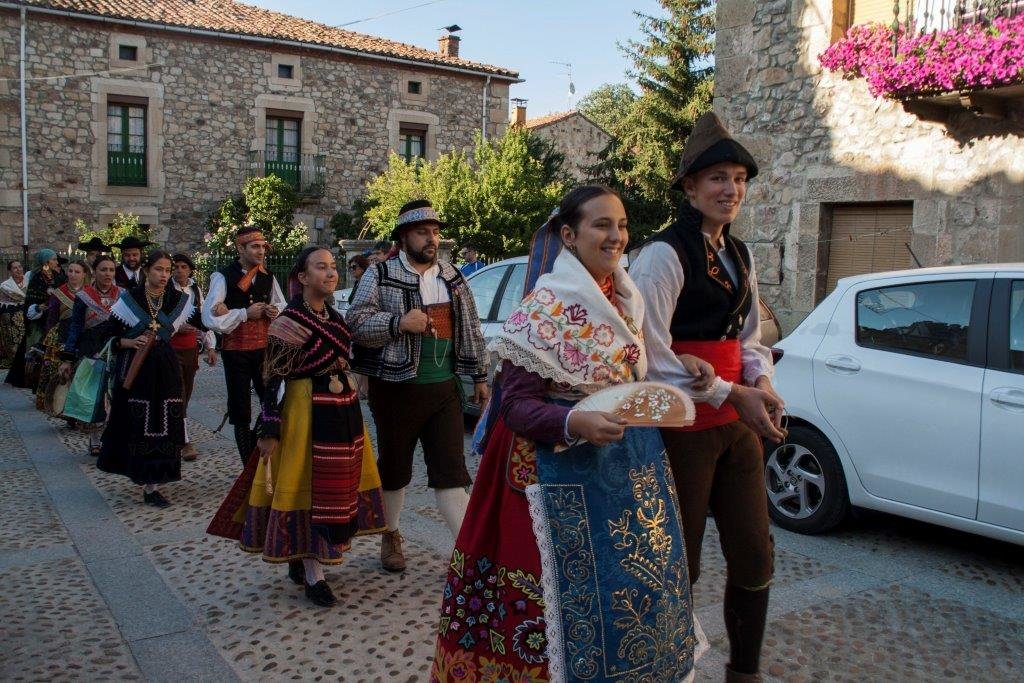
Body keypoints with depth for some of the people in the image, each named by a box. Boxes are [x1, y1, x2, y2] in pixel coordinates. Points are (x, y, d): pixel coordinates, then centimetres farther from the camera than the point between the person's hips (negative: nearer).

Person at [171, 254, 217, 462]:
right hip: (171, 347, -5)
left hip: (191, 347, 6)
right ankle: (185, 441, -6)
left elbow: (204, 318, 11)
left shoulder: (196, 290, 9)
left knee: (186, 393, 10)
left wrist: (210, 347, 7)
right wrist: (177, 326, -22)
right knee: (177, 394, -8)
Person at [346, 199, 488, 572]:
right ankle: (391, 537, 33)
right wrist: (399, 322, -22)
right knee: (393, 468, 12)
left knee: (450, 470, 1)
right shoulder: (380, 275, -3)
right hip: (397, 388, -3)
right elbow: (355, 322, -9)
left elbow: (470, 328, 15)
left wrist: (479, 375, 14)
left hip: (444, 389, 3)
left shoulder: (452, 277, 11)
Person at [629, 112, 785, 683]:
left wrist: (762, 384, -3)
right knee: (679, 564, 6)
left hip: (737, 421, 8)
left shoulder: (740, 255, 12)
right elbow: (655, 357, -18)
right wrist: (731, 393, -17)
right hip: (684, 424, -8)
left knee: (755, 555, 14)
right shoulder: (664, 254, -14)